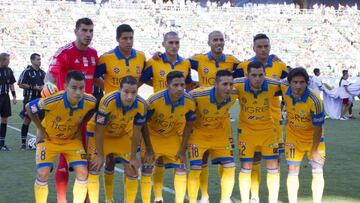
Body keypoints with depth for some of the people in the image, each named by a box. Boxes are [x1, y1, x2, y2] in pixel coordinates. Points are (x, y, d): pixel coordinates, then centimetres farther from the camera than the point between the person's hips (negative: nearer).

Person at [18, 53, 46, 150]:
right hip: (29, 99, -6)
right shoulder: (27, 71, -6)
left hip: (40, 99, 6)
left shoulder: (42, 73, 12)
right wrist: (33, 87, -14)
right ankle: (23, 142, 4)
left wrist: (44, 87, 0)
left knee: (41, 119, 4)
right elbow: (20, 84, -10)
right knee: (27, 119, -3)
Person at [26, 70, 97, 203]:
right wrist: (41, 129, -11)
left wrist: (79, 129, -2)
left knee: (83, 172, -10)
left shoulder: (90, 101, -25)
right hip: (48, 138, -3)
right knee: (43, 174, -14)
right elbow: (29, 107, -16)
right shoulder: (52, 101, -36)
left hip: (72, 139, 3)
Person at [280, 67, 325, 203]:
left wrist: (314, 151, -16)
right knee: (292, 171, 4)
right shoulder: (284, 89, -21)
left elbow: (318, 128, -23)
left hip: (313, 138, -3)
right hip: (293, 136, 3)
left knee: (317, 172, -3)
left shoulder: (315, 101, -33)